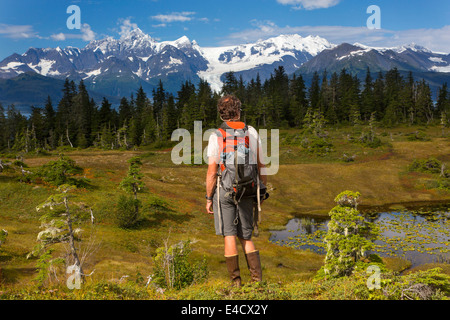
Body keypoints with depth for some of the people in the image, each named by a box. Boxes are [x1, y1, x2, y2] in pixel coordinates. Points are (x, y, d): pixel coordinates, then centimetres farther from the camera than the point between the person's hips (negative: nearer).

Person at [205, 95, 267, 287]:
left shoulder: (216, 136, -8)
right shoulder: (252, 132, 2)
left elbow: (212, 172, -10)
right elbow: (261, 165, 6)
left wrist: (208, 198, -1)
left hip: (225, 191, -3)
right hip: (247, 191, 3)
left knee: (229, 236, 4)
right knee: (245, 236, 13)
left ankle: (236, 281, 8)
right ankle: (257, 277, 4)